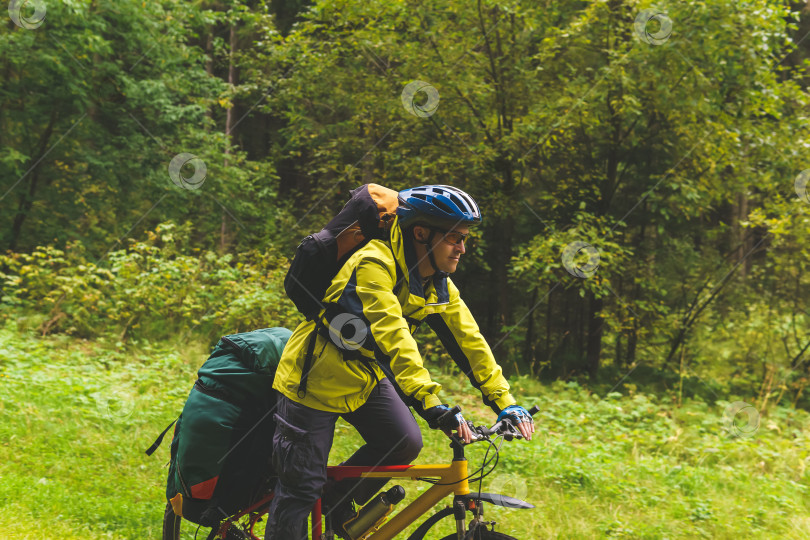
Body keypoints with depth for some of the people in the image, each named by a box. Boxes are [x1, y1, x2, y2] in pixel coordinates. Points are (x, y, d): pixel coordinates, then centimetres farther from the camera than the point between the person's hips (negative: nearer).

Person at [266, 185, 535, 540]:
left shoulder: (439, 286, -3)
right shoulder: (374, 264, -28)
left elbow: (467, 338, -2)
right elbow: (392, 336, -39)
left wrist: (505, 402, -10)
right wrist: (431, 405, -46)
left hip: (365, 378, 7)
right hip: (317, 380, -7)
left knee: (405, 442, -11)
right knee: (302, 486, -5)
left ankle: (339, 503, 12)